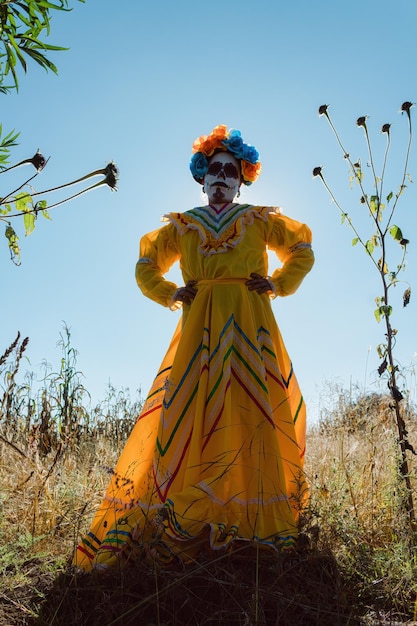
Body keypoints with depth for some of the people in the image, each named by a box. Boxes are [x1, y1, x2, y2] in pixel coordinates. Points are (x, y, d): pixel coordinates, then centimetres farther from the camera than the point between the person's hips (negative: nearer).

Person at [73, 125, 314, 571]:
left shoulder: (260, 219, 14)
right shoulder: (182, 225, 15)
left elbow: (302, 252, 20)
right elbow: (146, 266, 21)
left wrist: (278, 284, 5)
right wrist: (172, 295, 6)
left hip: (250, 326, 0)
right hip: (199, 326, 1)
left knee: (252, 412, -4)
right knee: (187, 415, -5)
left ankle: (257, 519, 8)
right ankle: (180, 522, 3)